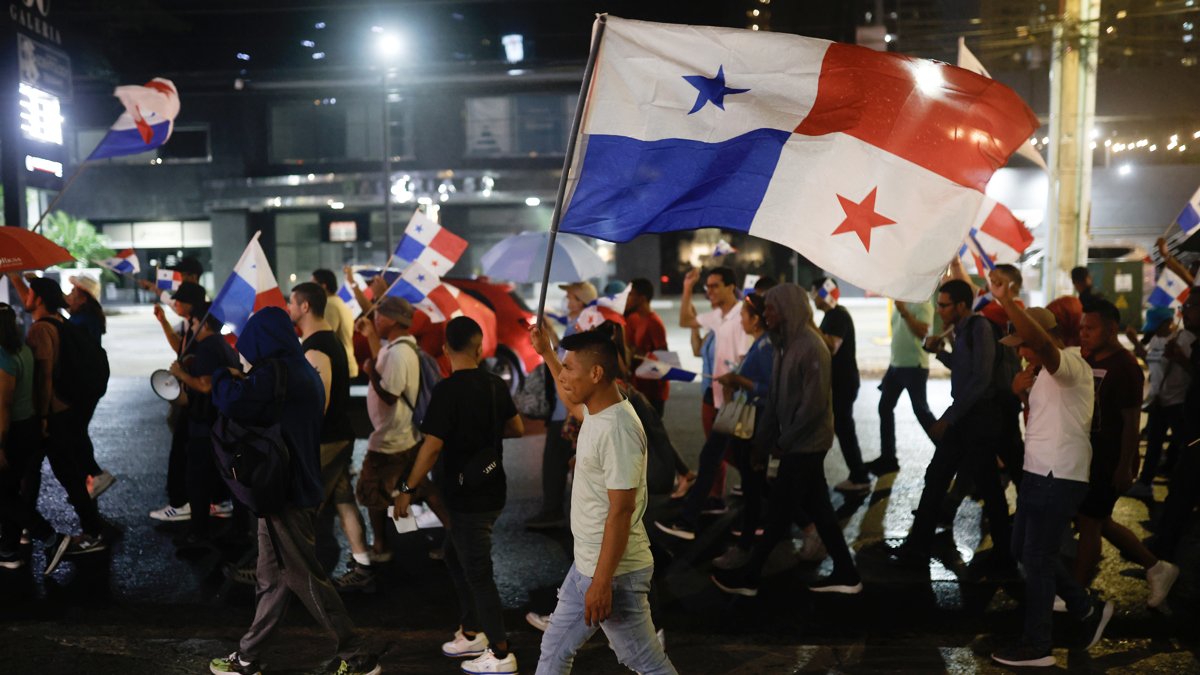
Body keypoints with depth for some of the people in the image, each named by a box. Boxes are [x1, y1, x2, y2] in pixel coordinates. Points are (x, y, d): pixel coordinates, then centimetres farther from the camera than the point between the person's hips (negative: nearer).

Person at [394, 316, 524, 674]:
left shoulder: (447, 389, -18)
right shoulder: (495, 385, 2)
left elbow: (432, 446, -21)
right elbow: (517, 429, 12)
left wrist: (408, 489, -13)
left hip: (468, 496, -8)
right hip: (489, 490, 8)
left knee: (478, 572, 2)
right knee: (456, 558, 23)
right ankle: (471, 632, 33)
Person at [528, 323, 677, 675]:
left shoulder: (617, 429, -26)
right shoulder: (595, 412, 3)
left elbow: (621, 512, -26)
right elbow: (571, 403, 31)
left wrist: (602, 582, -24)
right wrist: (547, 354, 31)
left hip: (614, 573, -10)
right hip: (584, 565, 10)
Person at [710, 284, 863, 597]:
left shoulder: (811, 347, -19)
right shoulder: (786, 344, 10)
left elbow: (815, 404, -22)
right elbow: (775, 399, 12)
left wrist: (782, 442, -16)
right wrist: (762, 442, 10)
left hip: (805, 445, -9)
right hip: (798, 443, 9)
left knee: (779, 511, 1)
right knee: (818, 509, 13)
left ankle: (748, 577, 12)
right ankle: (846, 574, 23)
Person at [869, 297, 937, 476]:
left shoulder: (922, 304, -12)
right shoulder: (900, 304, 14)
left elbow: (922, 332, -25)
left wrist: (904, 312, -28)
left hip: (914, 366, -9)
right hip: (895, 364, 9)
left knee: (921, 410, -4)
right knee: (885, 408, 9)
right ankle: (888, 457, 18)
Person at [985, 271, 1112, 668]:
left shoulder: (1071, 364, -16)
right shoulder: (1047, 372, 15)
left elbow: (1040, 340, -38)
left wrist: (1006, 301, -43)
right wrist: (1024, 385, 7)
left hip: (1059, 478, -10)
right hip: (1038, 473, 10)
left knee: (1036, 559, -2)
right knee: (1023, 550, 17)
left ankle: (1036, 646, 11)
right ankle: (1088, 611, 31)